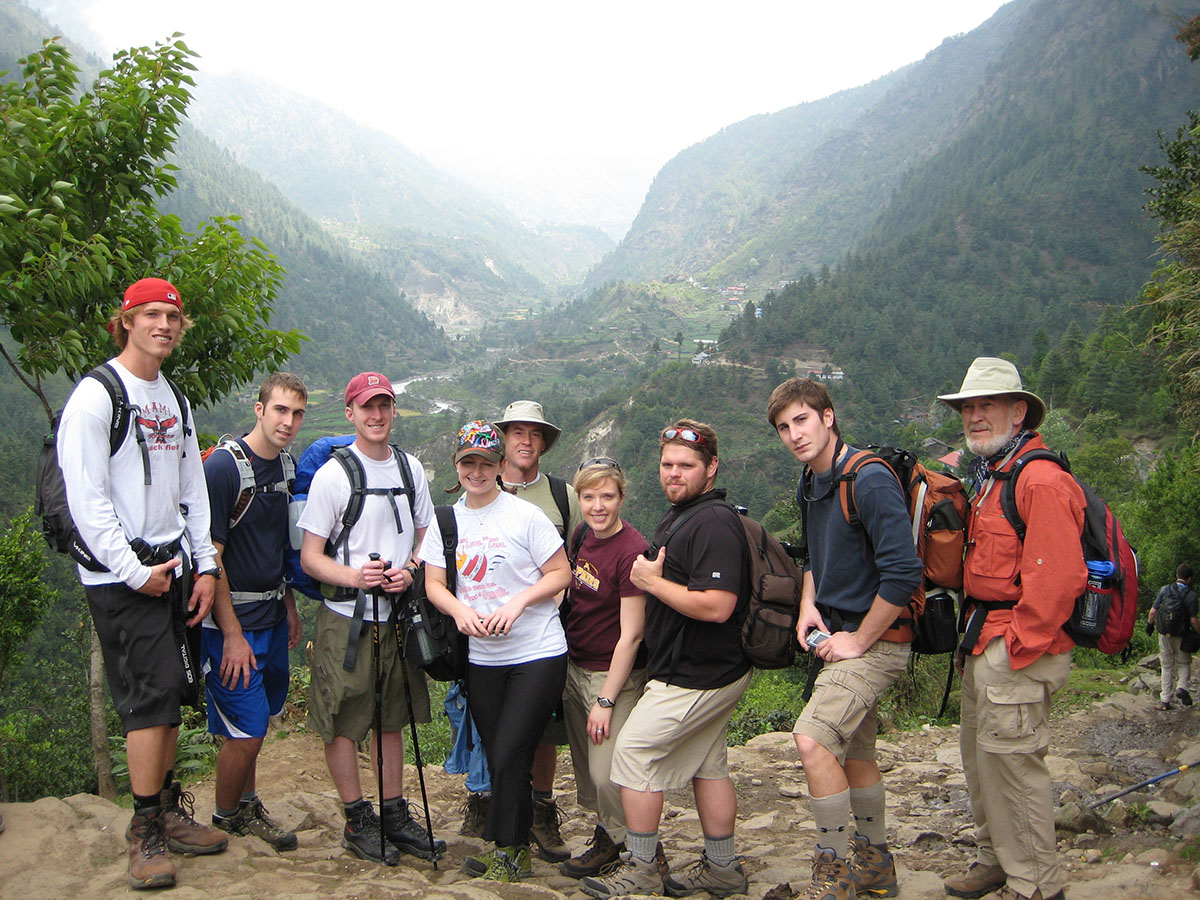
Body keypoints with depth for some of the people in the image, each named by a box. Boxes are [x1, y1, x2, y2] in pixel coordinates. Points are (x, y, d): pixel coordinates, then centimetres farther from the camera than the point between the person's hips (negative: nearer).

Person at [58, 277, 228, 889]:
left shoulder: (175, 400, 15)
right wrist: (134, 572, -14)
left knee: (170, 694, 11)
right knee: (151, 695, -8)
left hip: (172, 568, 7)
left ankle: (168, 812, 23)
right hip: (121, 576, -7)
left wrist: (205, 564, 9)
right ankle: (146, 834, 2)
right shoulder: (96, 396, -9)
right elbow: (86, 499, -14)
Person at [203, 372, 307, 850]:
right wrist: (233, 635, -19)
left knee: (257, 719, 18)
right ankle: (226, 820, 19)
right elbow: (210, 556, -19)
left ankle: (247, 806, 35)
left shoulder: (285, 466, 7)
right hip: (233, 621, -8)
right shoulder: (223, 466, -18)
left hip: (272, 617, 8)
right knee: (246, 730, -3)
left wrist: (289, 608, 19)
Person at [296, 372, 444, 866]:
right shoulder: (332, 474, -7)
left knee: (392, 718, 14)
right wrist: (354, 576, -26)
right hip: (346, 618, -4)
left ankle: (395, 813, 25)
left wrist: (408, 570, -6)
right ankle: (358, 821, 17)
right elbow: (310, 557, -8)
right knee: (343, 723, 2)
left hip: (398, 615, 5)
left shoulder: (410, 468, 8)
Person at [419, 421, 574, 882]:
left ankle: (503, 850, 10)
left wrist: (518, 602, -19)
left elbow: (561, 573, -5)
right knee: (498, 759, 11)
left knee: (509, 757, -8)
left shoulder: (525, 515, -6)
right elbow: (434, 583, 6)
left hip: (537, 655, -5)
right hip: (481, 659, 5)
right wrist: (460, 611, -15)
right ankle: (519, 849, 27)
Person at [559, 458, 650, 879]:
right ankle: (606, 837, 37)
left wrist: (605, 701, -18)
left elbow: (630, 634, -20)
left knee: (607, 773, -9)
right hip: (574, 667, 8)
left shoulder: (632, 551, -21)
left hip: (614, 676, -7)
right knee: (585, 769, 16)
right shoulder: (583, 536, 3)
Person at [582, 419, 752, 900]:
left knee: (633, 750, -4)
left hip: (696, 676, -10)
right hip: (709, 672, 10)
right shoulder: (677, 516, 13)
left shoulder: (714, 523, -22)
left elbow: (717, 605, -31)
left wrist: (653, 583, -21)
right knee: (707, 764, 16)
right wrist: (650, 578, 8)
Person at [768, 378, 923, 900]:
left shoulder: (869, 481, -20)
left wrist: (858, 641, -18)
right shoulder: (812, 484, 8)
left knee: (813, 738, -21)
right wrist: (809, 606, 6)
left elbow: (903, 573, -26)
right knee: (853, 752, 18)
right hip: (838, 635, 9)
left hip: (876, 639, -9)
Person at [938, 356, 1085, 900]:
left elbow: (1055, 579, -24)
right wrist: (976, 638, 15)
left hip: (1019, 650, -10)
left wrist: (1016, 649, -19)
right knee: (979, 755, 18)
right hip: (984, 645, 10)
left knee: (1010, 760, -2)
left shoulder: (1041, 480, -18)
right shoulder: (986, 476, 15)